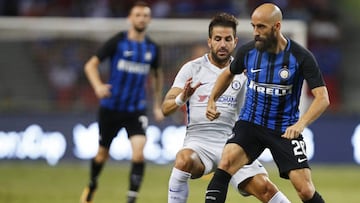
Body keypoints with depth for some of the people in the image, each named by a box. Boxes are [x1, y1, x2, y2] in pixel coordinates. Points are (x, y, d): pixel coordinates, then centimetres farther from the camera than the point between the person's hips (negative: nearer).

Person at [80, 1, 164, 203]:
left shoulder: (152, 48, 3)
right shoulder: (117, 42, -7)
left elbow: (157, 74, 22)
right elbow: (91, 65, -5)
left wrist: (158, 105, 19)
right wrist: (98, 86, -24)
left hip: (136, 110, 1)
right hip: (111, 108, -1)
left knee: (139, 153, -19)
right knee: (103, 154, 12)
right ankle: (92, 186, 41)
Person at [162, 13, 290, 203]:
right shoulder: (193, 68, 3)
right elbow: (166, 108, -1)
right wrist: (181, 98, -23)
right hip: (199, 142, -2)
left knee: (264, 187, -19)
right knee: (184, 160, -37)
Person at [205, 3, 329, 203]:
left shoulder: (301, 57, -14)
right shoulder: (247, 51, -4)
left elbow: (322, 98, -16)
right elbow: (228, 73, 19)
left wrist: (301, 124, -31)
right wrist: (212, 100, 8)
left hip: (285, 130, -2)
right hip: (250, 124, 2)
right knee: (226, 162, -26)